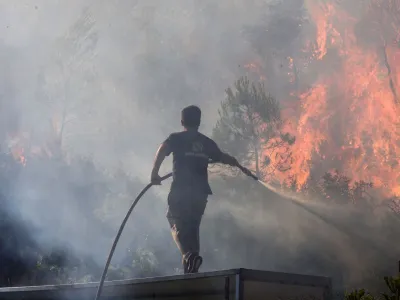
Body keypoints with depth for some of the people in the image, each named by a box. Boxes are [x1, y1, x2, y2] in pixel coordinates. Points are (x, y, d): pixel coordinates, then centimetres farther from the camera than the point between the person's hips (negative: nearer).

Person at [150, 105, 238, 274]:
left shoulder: (176, 138, 5)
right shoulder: (206, 142, 16)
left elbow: (162, 150, -14)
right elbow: (221, 157, 27)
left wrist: (155, 172, -15)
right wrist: (235, 162, 47)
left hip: (181, 190, -4)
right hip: (200, 191, 4)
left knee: (177, 224, -3)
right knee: (193, 226, 15)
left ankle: (189, 254, -30)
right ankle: (192, 267, 8)